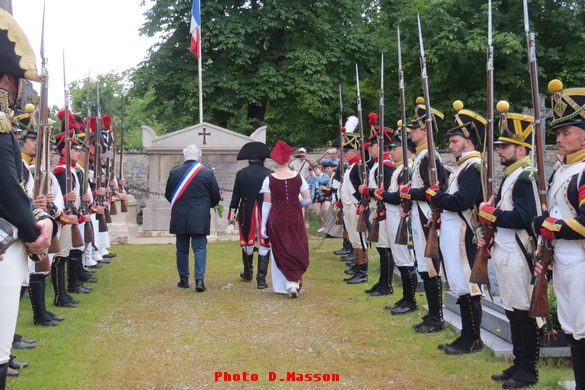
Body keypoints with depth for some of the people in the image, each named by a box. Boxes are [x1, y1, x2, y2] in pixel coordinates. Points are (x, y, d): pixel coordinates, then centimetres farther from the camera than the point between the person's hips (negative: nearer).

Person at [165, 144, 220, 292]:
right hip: (200, 218, -2)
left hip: (180, 217, 2)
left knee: (182, 249, 12)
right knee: (200, 247, 2)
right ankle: (199, 279, -8)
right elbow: (216, 197, 1)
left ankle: (183, 279, 19)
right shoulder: (207, 173, -4)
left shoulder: (174, 172, -1)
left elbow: (168, 195, 8)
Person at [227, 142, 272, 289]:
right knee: (264, 244, 4)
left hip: (246, 213, 1)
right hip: (266, 213, -1)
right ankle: (261, 278, 0)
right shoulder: (269, 174, -5)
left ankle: (248, 273, 35)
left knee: (247, 243, 18)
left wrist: (232, 213, 7)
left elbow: (236, 195, -1)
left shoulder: (241, 173, -4)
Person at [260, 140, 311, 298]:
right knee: (297, 249, 11)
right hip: (295, 218, 1)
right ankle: (295, 281, -3)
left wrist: (263, 225, 0)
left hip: (277, 219, -1)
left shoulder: (269, 179, -7)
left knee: (280, 251, 9)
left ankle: (283, 285, 7)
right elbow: (307, 199, -3)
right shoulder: (298, 177, -3)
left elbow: (267, 204, -5)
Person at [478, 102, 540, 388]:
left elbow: (522, 217, -25)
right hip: (504, 253, 10)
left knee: (523, 312, -1)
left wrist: (490, 213, -16)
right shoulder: (509, 177, 16)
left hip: (517, 256, -10)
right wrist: (488, 229, 4)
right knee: (512, 311, 15)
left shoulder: (525, 177, -15)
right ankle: (519, 364, 25)